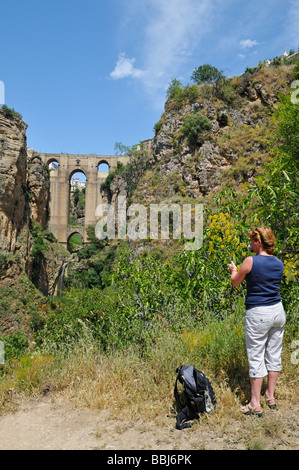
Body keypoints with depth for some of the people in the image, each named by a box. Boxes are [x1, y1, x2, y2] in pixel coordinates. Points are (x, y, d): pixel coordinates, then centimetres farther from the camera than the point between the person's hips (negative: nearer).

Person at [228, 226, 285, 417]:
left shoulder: (250, 261, -14)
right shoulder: (279, 263, 4)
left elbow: (235, 282, 0)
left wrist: (233, 270, 21)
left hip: (258, 314, -6)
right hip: (278, 311, 6)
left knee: (256, 357, 2)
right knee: (274, 354, 16)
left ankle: (255, 404, 10)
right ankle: (271, 396, 30)